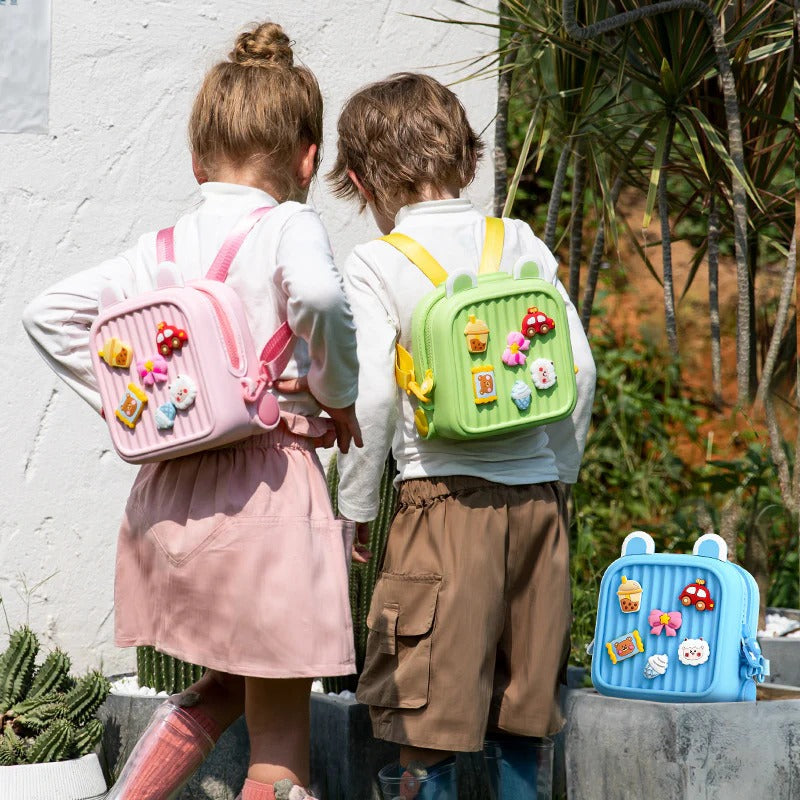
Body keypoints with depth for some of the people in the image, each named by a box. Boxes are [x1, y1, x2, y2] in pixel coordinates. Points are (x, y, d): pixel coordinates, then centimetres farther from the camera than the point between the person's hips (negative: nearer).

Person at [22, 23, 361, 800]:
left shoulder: (158, 250, 8)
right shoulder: (289, 227, -7)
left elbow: (48, 312, 6)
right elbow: (317, 296, -28)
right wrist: (339, 395, -12)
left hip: (170, 500, 6)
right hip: (268, 489, -6)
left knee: (226, 687, 29)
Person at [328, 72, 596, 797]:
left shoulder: (374, 266, -4)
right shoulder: (523, 243, 7)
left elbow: (371, 397, -11)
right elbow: (581, 370, 7)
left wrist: (355, 508, 1)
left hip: (445, 494, -5)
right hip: (538, 493, 5)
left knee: (425, 715, 1)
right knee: (521, 712, 14)